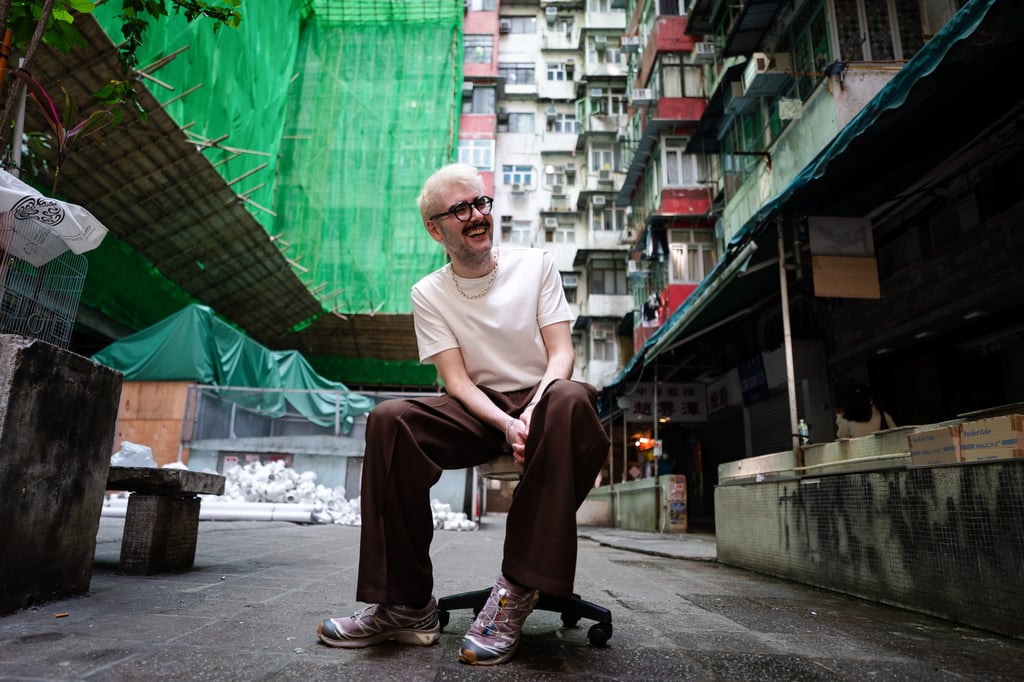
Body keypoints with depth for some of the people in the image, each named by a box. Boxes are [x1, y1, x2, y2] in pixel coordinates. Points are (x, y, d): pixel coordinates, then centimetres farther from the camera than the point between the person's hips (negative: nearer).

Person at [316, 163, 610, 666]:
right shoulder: (429, 294, 4)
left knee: (571, 399, -37)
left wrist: (535, 411, -24)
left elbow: (561, 352, -3)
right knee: (390, 420, -27)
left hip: (539, 399, -1)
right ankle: (406, 606, -20)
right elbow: (456, 381, -5)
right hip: (478, 411, 1)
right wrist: (505, 424, -24)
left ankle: (518, 591, -31)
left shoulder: (536, 265, 3)